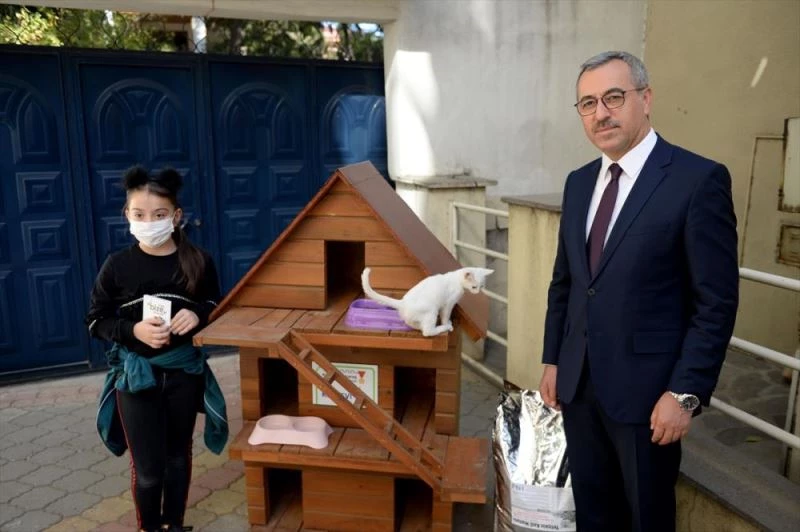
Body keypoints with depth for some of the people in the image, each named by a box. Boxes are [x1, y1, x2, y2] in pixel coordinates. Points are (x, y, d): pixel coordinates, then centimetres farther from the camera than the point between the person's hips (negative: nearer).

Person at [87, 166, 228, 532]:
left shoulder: (197, 262, -6)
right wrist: (133, 330, -18)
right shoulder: (117, 265, -7)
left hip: (184, 371, 1)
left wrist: (198, 315, -17)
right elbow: (96, 320, 0)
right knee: (147, 466, 4)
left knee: (178, 455, 17)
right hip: (135, 374, -1)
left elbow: (217, 307, 6)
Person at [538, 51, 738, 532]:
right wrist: (552, 361, 11)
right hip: (579, 384, 6)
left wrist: (686, 392, -16)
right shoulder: (579, 182, 7)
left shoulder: (699, 179, -12)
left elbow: (717, 301, -13)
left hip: (646, 389, -5)